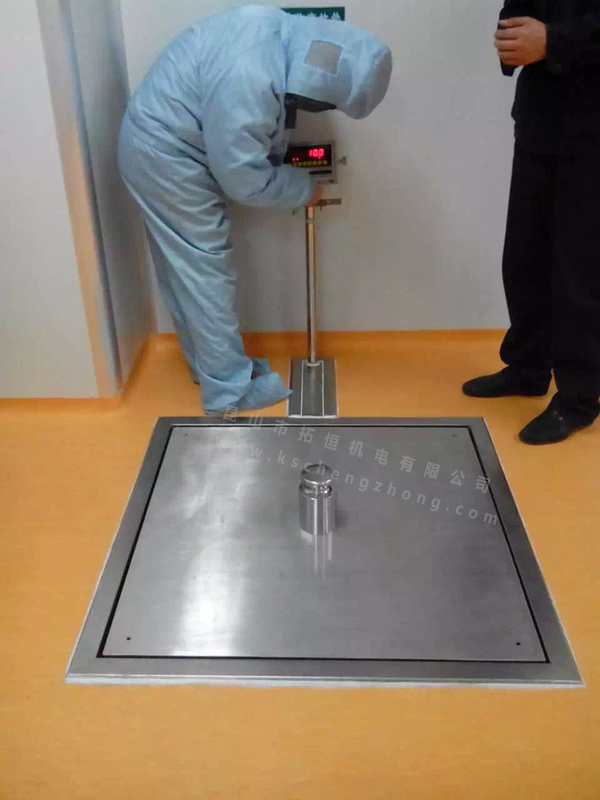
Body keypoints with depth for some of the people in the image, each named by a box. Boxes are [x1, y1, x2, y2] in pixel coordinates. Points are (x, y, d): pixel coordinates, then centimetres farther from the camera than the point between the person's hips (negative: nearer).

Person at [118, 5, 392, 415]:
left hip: (166, 144, 9)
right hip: (165, 155, -9)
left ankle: (212, 365, 31)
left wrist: (294, 181, 3)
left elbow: (262, 127, 10)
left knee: (187, 268, 17)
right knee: (206, 270, -2)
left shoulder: (282, 33, -3)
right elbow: (245, 178, -24)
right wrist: (305, 189, -9)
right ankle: (229, 389, 9)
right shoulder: (249, 77, -32)